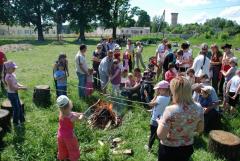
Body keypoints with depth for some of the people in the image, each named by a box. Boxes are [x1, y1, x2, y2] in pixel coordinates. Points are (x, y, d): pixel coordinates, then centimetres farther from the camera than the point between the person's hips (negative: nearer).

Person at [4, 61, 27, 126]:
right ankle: (15, 122, 23)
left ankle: (21, 119, 35)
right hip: (11, 94, -9)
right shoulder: (8, 77, -25)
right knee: (16, 108, 4)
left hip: (15, 93, 9)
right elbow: (12, 88, -26)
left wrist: (21, 86, -6)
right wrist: (21, 88, -23)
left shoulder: (13, 74, 2)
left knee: (19, 106, 19)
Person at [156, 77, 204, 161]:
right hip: (187, 148, 4)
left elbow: (160, 135, -24)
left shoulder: (170, 110, -29)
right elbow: (200, 129, 3)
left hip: (168, 149, -4)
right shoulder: (198, 108, -12)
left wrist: (160, 123, -6)